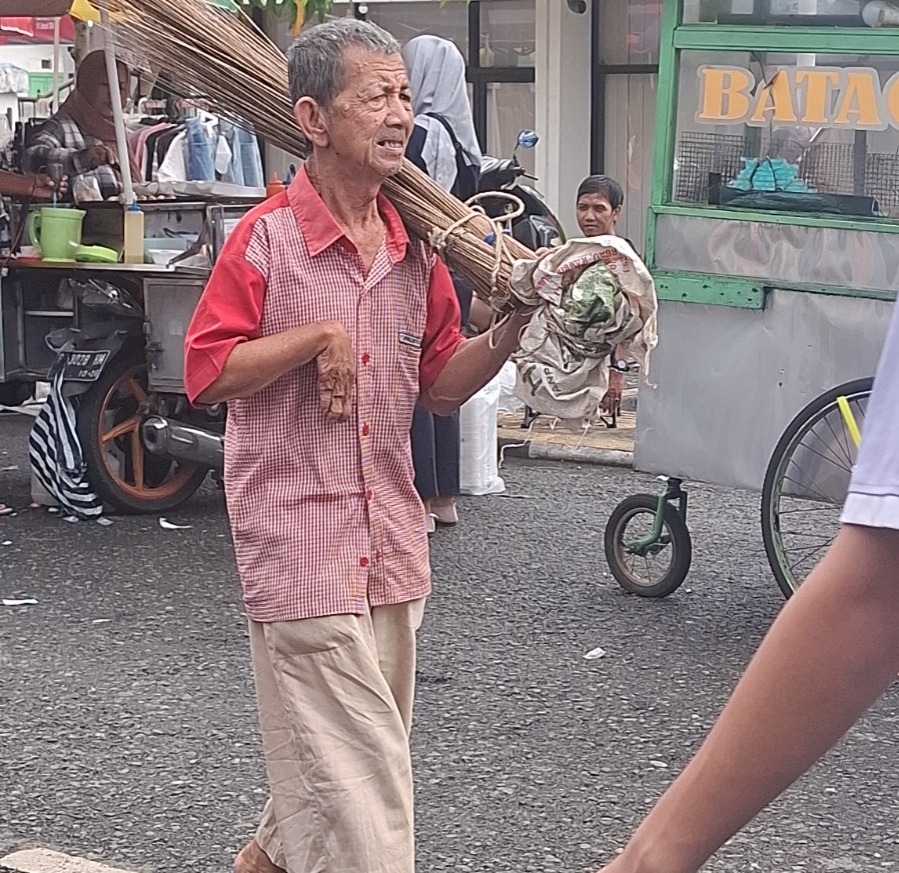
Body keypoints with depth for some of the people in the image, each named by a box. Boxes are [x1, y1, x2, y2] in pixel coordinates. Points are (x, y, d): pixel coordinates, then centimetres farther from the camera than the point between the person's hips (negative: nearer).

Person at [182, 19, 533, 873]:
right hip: (300, 541, -6)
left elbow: (441, 385, 13)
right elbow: (206, 375, -12)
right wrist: (318, 335, -17)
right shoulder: (266, 237, -10)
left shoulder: (417, 250, 8)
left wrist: (513, 322, -2)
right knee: (357, 773, -6)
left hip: (390, 544, 7)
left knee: (328, 754, 18)